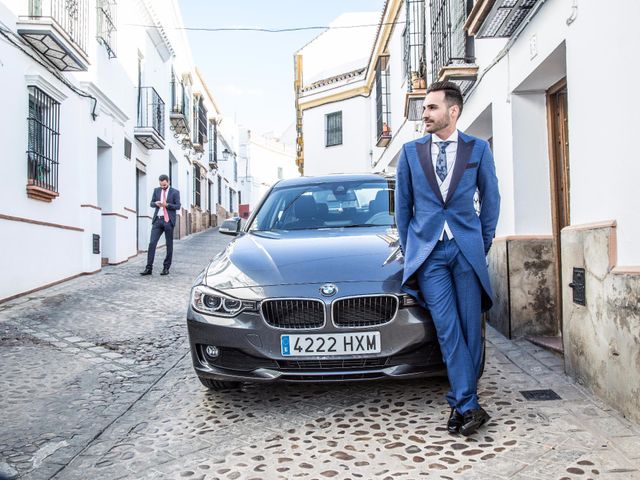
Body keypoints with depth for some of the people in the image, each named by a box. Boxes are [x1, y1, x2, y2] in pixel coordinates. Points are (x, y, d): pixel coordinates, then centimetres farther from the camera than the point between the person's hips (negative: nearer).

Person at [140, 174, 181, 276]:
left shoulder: (175, 192, 1)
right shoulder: (156, 190, 11)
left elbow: (178, 206, -3)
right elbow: (151, 203, 13)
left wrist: (167, 205, -17)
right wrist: (156, 203, -9)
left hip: (168, 220, -3)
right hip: (157, 220, 3)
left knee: (169, 245, 3)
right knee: (152, 243, -7)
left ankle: (166, 268, 12)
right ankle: (149, 268, -5)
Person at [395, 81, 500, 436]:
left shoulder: (478, 149, 6)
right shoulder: (411, 151, 9)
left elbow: (490, 198, 13)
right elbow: (402, 204, 13)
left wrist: (483, 243, 10)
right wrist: (408, 251, 11)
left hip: (467, 249, 0)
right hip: (428, 251, 0)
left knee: (470, 328, 2)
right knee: (447, 329, -6)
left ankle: (459, 402, 16)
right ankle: (468, 406, -3)